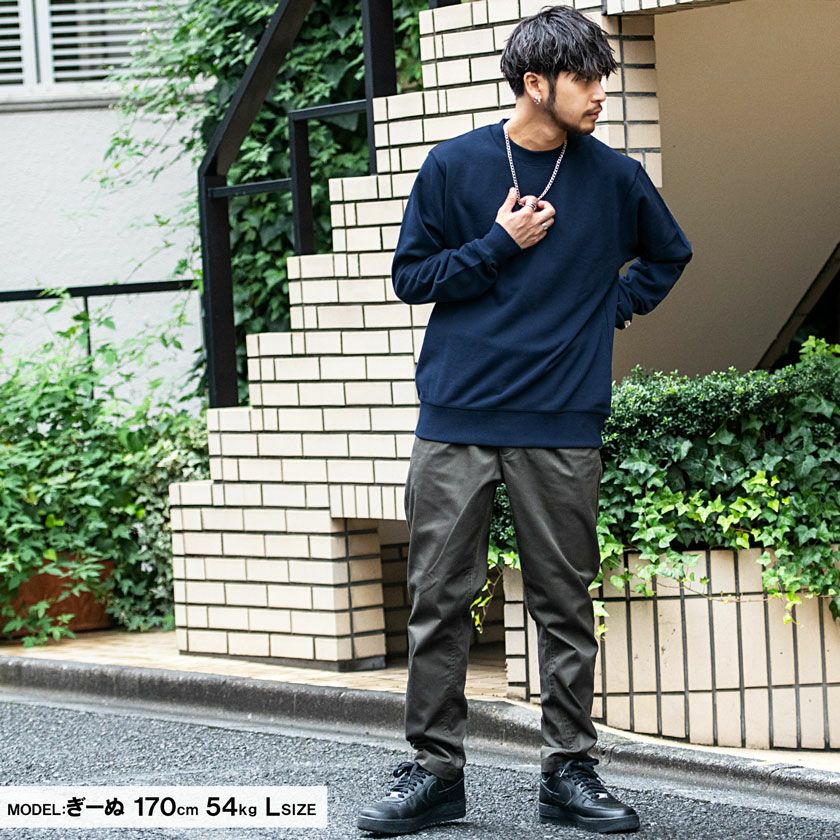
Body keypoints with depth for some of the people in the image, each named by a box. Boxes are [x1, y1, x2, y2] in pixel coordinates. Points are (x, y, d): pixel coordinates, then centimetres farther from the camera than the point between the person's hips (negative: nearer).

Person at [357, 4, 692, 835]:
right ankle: (433, 769, 8)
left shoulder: (614, 177, 5)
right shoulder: (453, 166, 1)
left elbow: (668, 257, 22)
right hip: (457, 420, -1)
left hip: (562, 426, 1)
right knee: (438, 600, 0)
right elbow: (411, 276, 4)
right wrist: (501, 244, -7)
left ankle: (569, 771, 13)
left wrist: (612, 311, 8)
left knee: (565, 604, 5)